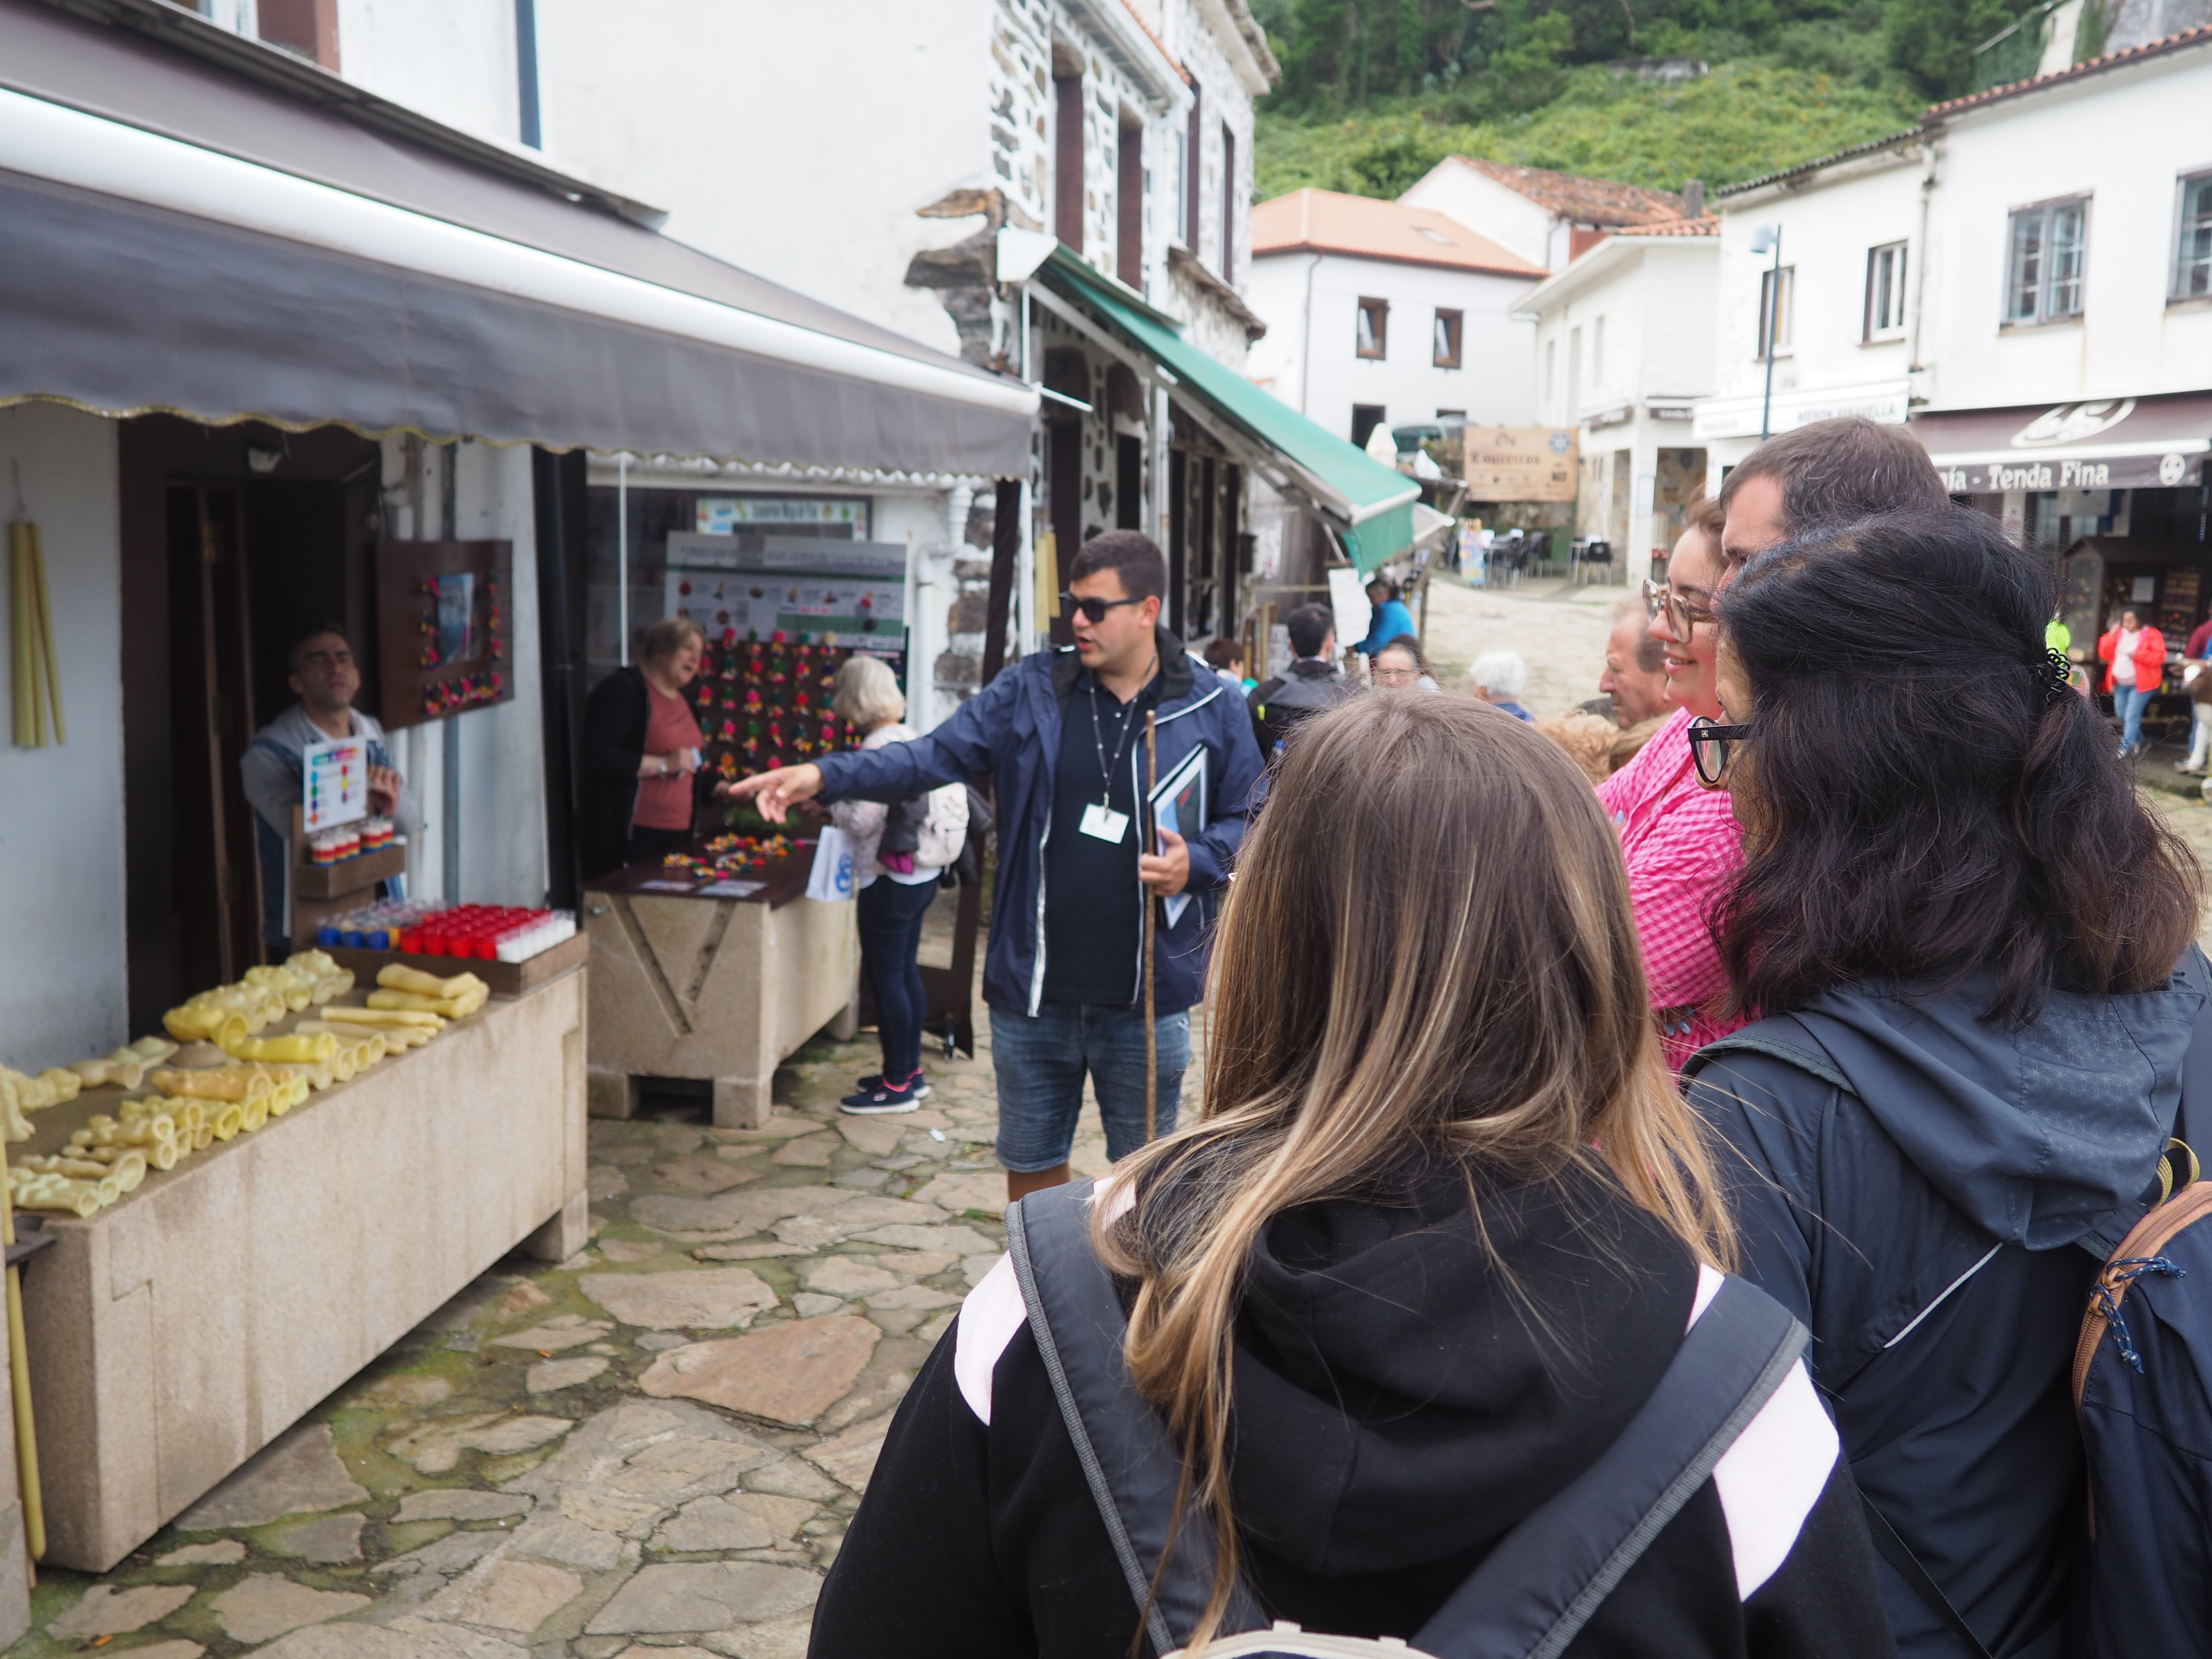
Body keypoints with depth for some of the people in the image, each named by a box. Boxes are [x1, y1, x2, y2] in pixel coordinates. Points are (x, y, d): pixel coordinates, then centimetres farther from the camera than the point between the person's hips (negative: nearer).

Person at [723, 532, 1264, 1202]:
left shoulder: (1212, 709, -2)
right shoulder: (1030, 690, 1)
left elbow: (1250, 820, 6)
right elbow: (935, 754, -6)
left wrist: (1197, 863, -14)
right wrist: (825, 776, -20)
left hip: (1146, 997, -2)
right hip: (1034, 989, 2)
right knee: (1029, 1164, 18)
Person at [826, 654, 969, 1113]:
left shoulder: (878, 747, -19)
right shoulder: (908, 738, 8)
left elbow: (863, 821, -19)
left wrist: (831, 800, -2)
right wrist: (843, 795, 13)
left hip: (891, 881, -9)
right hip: (921, 875, 9)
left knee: (885, 976, 0)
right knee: (906, 972, 17)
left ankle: (897, 1085, 7)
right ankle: (911, 1071, 27)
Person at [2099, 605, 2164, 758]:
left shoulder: (2151, 635, -6)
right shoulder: (2119, 634, 9)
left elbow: (2159, 657, -14)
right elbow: (2105, 654, 3)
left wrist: (2138, 655, -22)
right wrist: (2111, 636, -10)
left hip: (2141, 684, -7)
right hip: (2120, 683, 7)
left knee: (2131, 718, -13)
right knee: (2122, 717, 15)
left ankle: (2124, 749, -14)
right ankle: (2138, 742, 36)